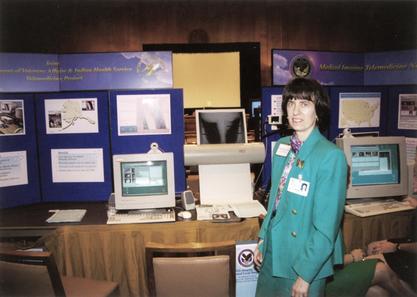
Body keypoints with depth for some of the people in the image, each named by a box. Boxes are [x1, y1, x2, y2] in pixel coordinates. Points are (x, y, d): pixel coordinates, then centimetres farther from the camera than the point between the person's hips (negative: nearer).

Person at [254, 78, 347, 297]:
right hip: (273, 254, 6)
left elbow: (327, 226, -19)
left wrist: (305, 275, -16)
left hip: (305, 262, -6)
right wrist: (262, 241, 10)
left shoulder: (331, 156, -20)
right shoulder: (282, 146, 1)